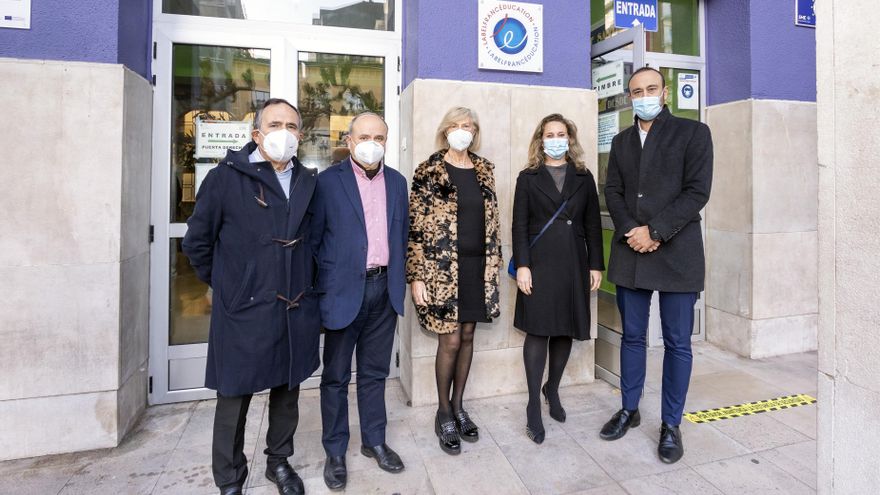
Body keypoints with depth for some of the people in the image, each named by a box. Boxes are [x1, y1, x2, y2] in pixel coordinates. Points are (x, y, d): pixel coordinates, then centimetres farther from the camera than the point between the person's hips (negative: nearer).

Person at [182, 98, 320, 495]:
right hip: (243, 312, -3)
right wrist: (225, 284, 7)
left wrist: (305, 284, 11)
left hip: (297, 311, 4)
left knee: (287, 392, 17)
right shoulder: (225, 178, -5)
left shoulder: (309, 182, 5)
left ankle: (279, 462, 39)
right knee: (234, 399, 10)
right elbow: (197, 242, 2)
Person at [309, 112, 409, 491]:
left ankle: (374, 441, 33)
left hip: (385, 289, 4)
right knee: (336, 377, 10)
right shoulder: (328, 181, -5)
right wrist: (322, 291, -5)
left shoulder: (397, 181, 9)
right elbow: (313, 239, -4)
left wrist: (399, 281, 10)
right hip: (344, 291, -3)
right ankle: (335, 452, 28)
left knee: (375, 373, 17)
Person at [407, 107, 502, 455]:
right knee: (450, 340, 0)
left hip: (478, 266, 5)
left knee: (467, 337, 11)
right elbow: (415, 228, -7)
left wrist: (494, 263, 10)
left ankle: (458, 406, 29)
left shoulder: (484, 170, 11)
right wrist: (416, 276, -12)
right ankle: (444, 413, 21)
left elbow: (492, 220, 14)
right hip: (443, 268, -4)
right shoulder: (428, 171, -3)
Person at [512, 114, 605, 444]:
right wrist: (522, 265, -10)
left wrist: (596, 265, 3)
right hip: (539, 263, -2)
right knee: (538, 330, -3)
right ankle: (534, 406, 6)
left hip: (573, 264, 3)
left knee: (565, 330, 9)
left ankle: (552, 389, 29)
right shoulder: (528, 178, 6)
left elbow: (592, 225, 10)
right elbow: (519, 225, -1)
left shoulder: (583, 178, 12)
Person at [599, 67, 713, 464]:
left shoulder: (693, 132, 2)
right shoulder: (621, 141, 15)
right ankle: (629, 410, 28)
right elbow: (613, 192, 7)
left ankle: (671, 424, 20)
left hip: (676, 253, -3)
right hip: (630, 253, 4)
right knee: (632, 337, 12)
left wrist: (654, 231, -15)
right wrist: (631, 231, -9)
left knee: (677, 343, 5)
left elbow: (697, 192, -7)